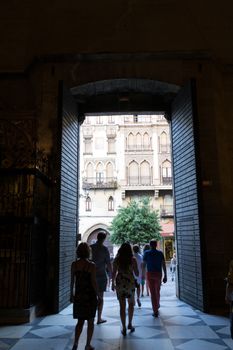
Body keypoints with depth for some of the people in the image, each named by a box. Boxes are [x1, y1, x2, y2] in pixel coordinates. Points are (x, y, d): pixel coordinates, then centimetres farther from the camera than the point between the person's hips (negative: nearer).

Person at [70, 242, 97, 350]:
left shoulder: (74, 264, -4)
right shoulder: (91, 265, -14)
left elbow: (72, 281, 1)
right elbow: (93, 282, -11)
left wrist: (72, 294, 12)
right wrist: (97, 294, 1)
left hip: (78, 295, 3)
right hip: (90, 295, -3)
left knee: (80, 321, 17)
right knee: (90, 321, 13)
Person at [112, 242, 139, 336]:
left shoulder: (117, 259, -2)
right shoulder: (133, 259, -6)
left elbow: (114, 273, 0)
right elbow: (137, 274, -2)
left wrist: (113, 283, 11)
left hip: (119, 283, 1)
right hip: (130, 283, -1)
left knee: (122, 306, 8)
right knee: (131, 304, 20)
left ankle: (124, 328, 10)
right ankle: (129, 324, 25)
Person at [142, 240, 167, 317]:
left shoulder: (146, 253, -3)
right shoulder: (160, 253, 0)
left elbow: (144, 265, -3)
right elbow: (164, 265, -4)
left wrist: (143, 275, 8)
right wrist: (165, 276, 0)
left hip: (150, 274, -2)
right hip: (158, 274, 2)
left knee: (153, 292, 1)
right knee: (157, 291, 22)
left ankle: (155, 311, -2)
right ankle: (157, 305, 41)